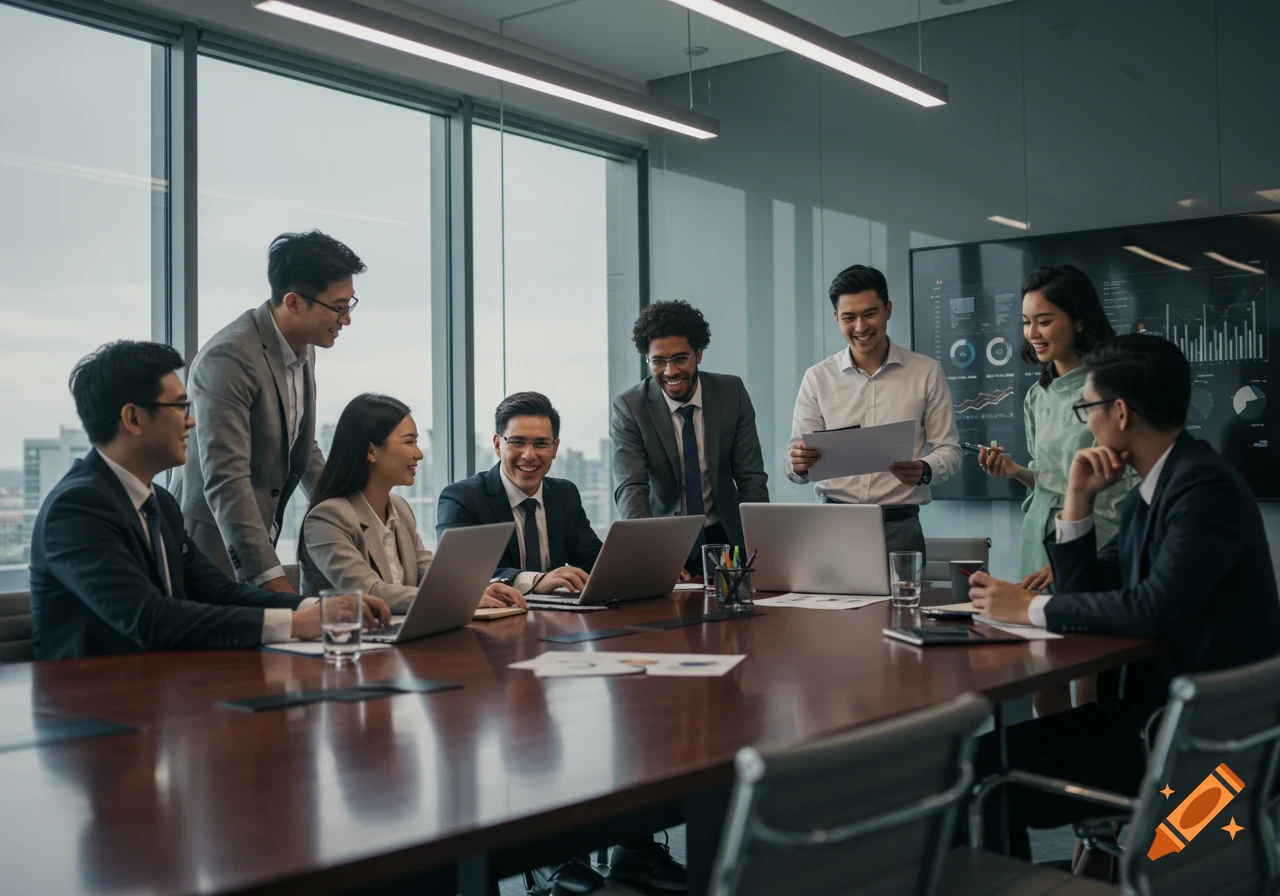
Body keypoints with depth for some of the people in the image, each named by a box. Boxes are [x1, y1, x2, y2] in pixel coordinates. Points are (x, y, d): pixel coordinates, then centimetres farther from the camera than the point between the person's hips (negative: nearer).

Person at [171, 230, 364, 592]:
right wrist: (271, 577, -32)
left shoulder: (303, 347, 5)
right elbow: (225, 480, -28)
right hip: (214, 545, -8)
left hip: (257, 542, 8)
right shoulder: (229, 358, -23)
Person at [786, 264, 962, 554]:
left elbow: (948, 448, 3)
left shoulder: (927, 372, 2)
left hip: (900, 527, -1)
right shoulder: (817, 378, 4)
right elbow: (795, 464, 3)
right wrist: (799, 464, -21)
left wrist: (924, 471, -19)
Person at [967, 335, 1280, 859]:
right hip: (1154, 705, 9)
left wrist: (1031, 608, -17)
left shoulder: (1205, 487, -18)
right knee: (985, 757, 0)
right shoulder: (1146, 494, 11)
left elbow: (1154, 609, -28)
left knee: (1003, 781, -14)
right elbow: (1083, 593, 13)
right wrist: (1079, 500, 2)